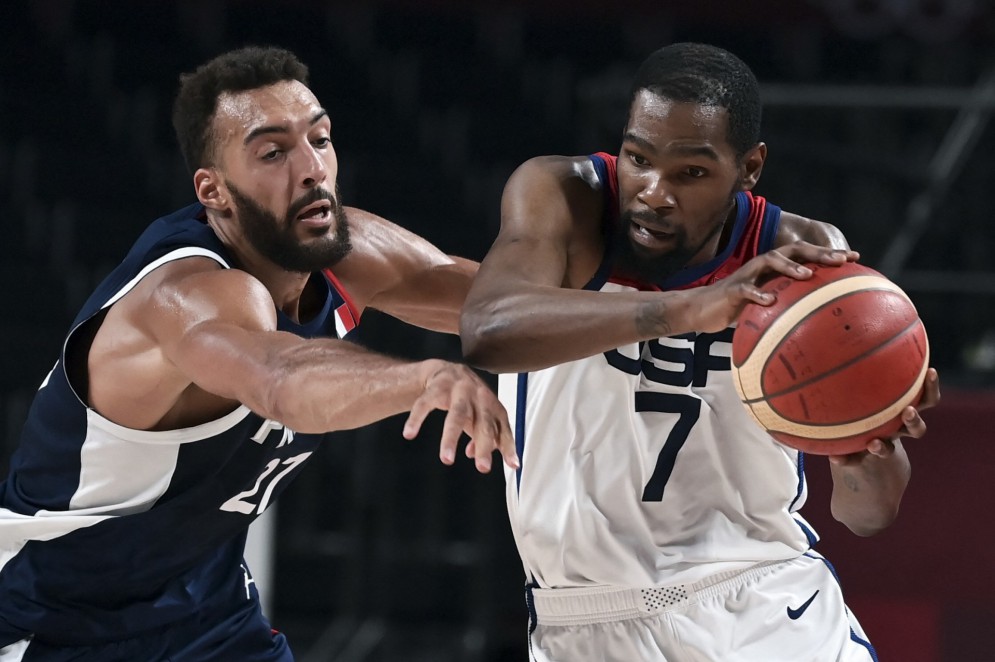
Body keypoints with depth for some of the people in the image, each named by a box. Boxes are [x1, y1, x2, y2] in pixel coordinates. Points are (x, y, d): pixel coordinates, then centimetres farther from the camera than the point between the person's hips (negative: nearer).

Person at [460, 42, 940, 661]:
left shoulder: (801, 255, -9)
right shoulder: (563, 198, -13)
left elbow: (869, 513, -6)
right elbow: (487, 332, -36)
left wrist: (869, 454, -31)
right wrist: (683, 309, -47)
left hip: (766, 605, 2)